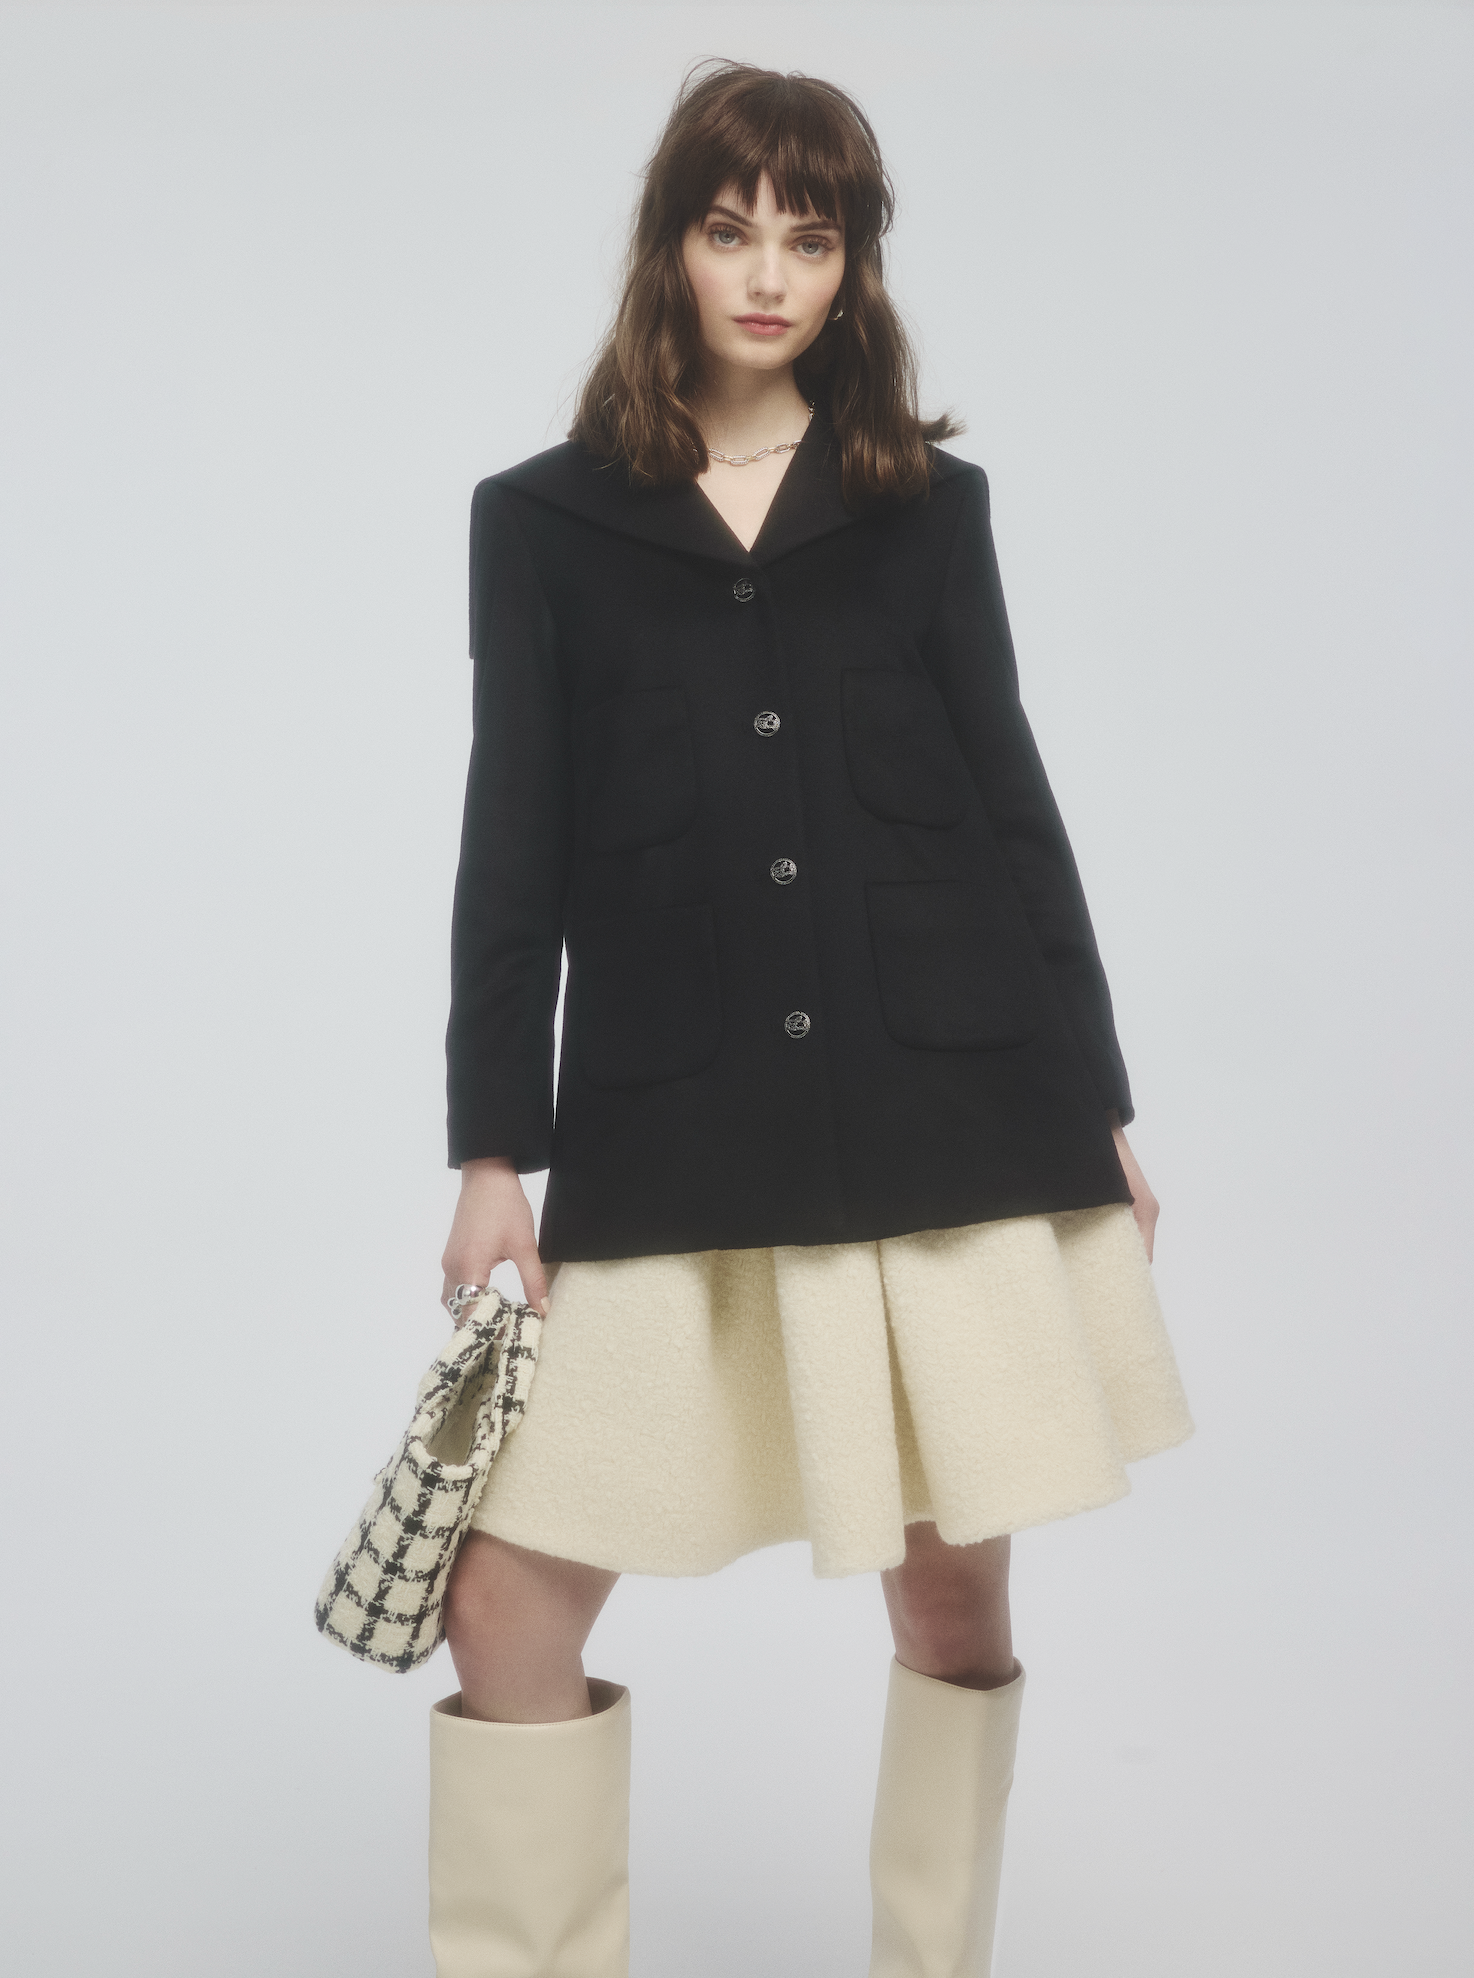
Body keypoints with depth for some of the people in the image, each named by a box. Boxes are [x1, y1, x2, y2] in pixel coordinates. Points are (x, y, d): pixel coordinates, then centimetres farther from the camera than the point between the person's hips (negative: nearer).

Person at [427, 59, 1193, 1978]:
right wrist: (492, 1156, 1)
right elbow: (515, 854, 5)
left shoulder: (930, 505, 10)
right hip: (668, 1154, 0)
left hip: (950, 1128, 1)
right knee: (508, 1598, -2)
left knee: (955, 1595, 8)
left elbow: (1010, 806, 11)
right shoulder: (545, 519, 9)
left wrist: (1099, 1106, 9)